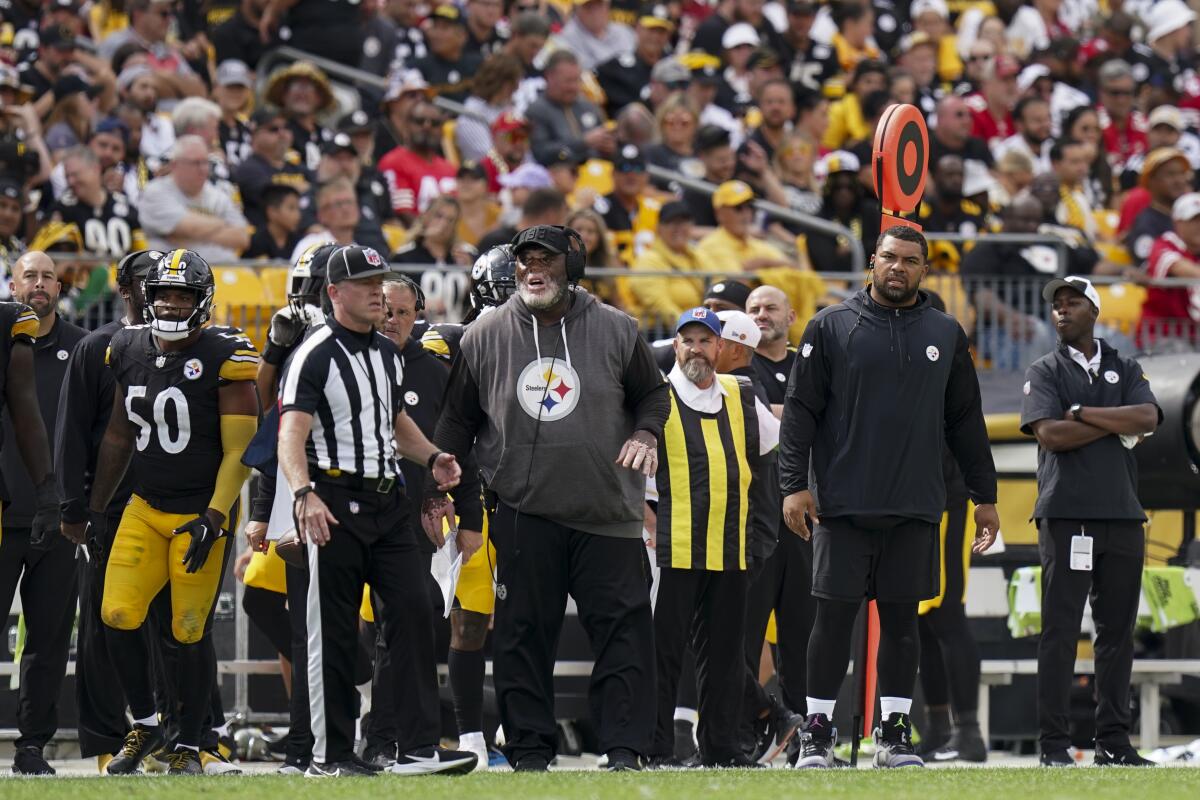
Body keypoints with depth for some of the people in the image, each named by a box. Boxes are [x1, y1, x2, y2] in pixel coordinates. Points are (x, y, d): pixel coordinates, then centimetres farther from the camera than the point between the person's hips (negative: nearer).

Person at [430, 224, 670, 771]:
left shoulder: (614, 330, 4)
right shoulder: (485, 336, 5)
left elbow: (652, 393, 17)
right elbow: (457, 420, 13)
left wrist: (645, 435, -3)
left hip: (606, 511, 0)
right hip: (522, 514, 0)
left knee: (624, 627, -4)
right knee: (524, 632, 1)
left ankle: (624, 746, 1)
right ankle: (529, 747, 8)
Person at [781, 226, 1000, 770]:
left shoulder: (945, 336, 11)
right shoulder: (832, 328, 2)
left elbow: (966, 421, 16)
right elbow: (800, 409, 0)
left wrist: (985, 496, 13)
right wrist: (794, 485, -9)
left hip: (915, 509, 3)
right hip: (843, 503, -3)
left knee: (901, 618, 5)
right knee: (834, 617, -2)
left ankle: (894, 734, 10)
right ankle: (817, 732, 4)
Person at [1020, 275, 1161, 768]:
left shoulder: (1125, 370, 17)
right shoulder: (1045, 372, 8)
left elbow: (1148, 419, -3)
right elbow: (1050, 434, -9)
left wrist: (1082, 413, -6)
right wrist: (1119, 426, -5)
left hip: (1122, 515, 4)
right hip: (1066, 516, -4)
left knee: (1118, 630, 4)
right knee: (1060, 630, -7)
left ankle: (1114, 741, 9)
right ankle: (1053, 744, -7)